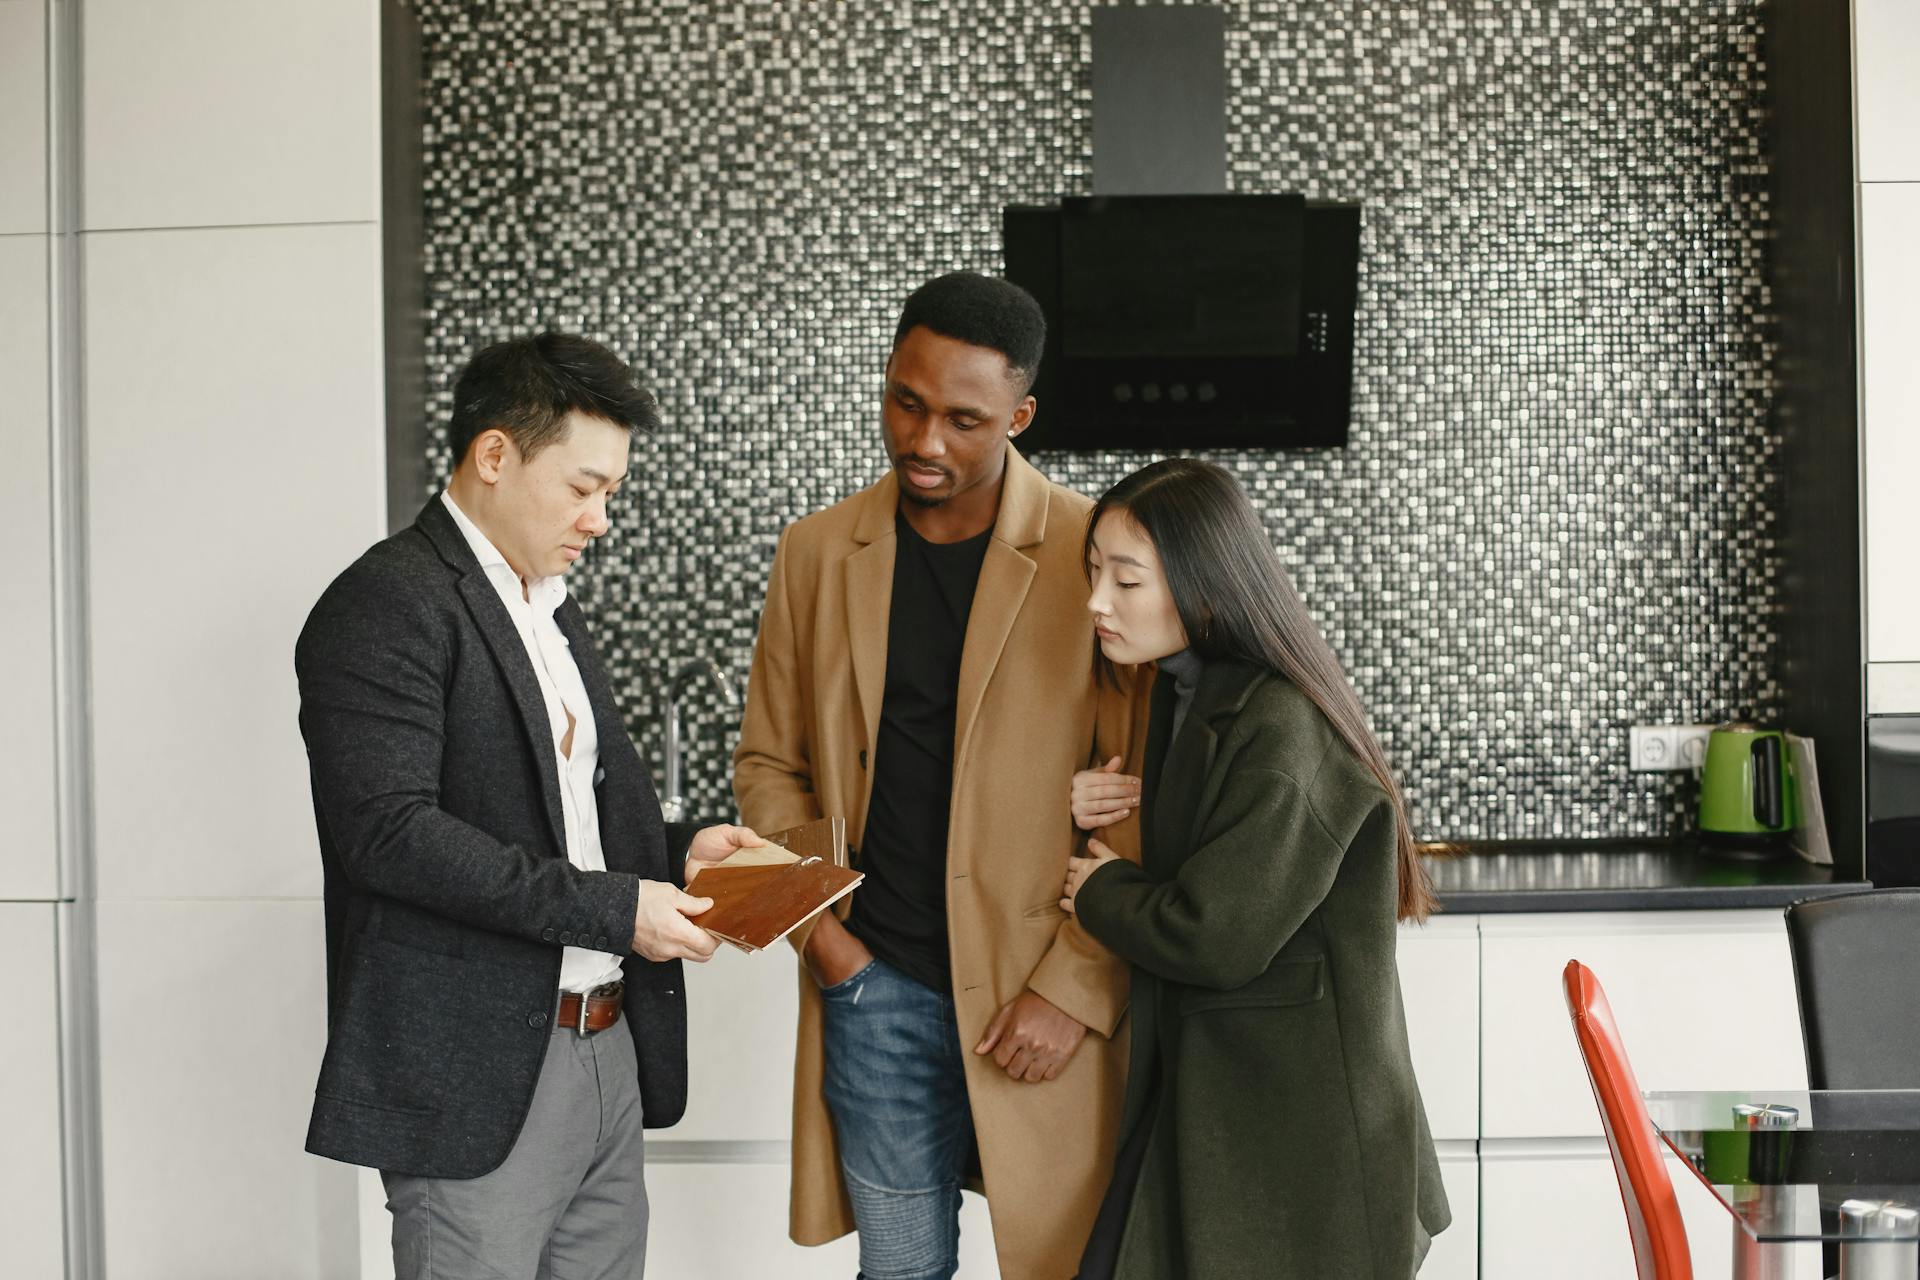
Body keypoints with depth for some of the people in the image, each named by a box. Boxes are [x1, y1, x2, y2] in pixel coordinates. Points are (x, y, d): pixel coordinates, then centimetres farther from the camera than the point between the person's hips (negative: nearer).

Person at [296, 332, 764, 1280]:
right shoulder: (386, 603, -11)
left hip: (607, 1052, 9)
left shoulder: (550, 608, 19)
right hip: (479, 1081, -9)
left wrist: (671, 853, 6)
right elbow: (389, 830, -21)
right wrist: (610, 907, -21)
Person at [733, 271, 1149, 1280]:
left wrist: (1075, 988, -12)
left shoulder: (1093, 555, -7)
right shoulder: (816, 553, 5)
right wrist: (815, 923, -1)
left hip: (1045, 999, -2)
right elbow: (768, 762, 12)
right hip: (876, 981, 3)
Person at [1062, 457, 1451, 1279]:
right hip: (1195, 1089, 9)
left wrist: (1099, 893, -6)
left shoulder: (1282, 732, -22)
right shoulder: (1184, 695, 8)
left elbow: (1215, 937, -24)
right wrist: (1097, 809, -2)